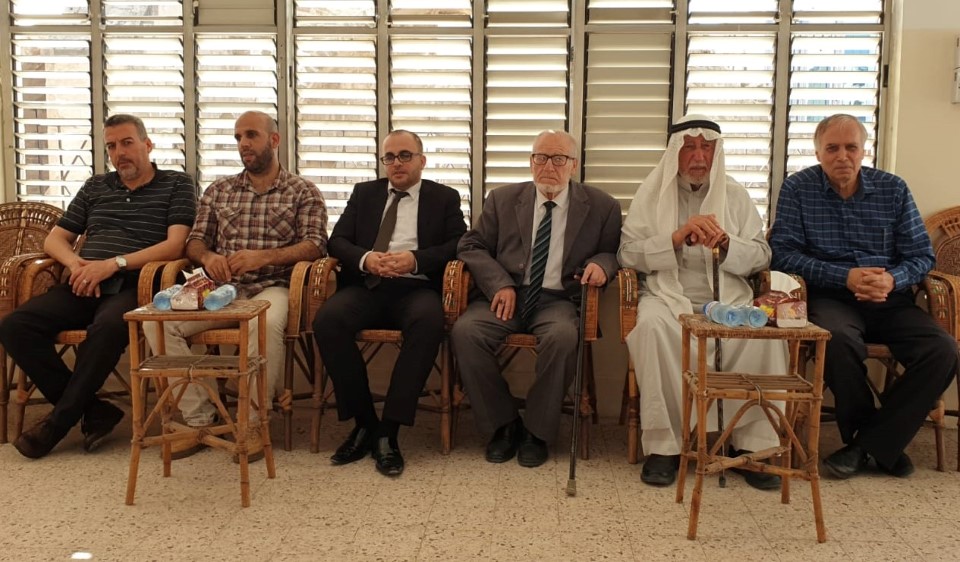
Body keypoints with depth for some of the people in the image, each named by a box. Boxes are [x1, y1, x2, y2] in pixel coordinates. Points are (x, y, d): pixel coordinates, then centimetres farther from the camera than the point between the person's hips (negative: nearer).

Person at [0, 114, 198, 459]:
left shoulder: (177, 185, 9)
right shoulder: (95, 187, 24)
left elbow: (175, 245, -5)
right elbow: (54, 239, 23)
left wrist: (115, 263, -15)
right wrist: (75, 263, -2)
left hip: (133, 286, -5)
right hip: (83, 287, 5)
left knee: (108, 327, -39)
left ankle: (59, 421, -19)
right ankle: (94, 412, -16)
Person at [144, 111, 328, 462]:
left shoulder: (303, 192, 9)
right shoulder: (218, 191, 21)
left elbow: (314, 245, -3)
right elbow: (195, 240, 17)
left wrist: (265, 256, -20)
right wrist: (207, 256, -9)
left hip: (271, 288, -4)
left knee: (265, 325, -39)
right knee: (158, 321, -22)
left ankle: (254, 422, -19)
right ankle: (200, 418, -12)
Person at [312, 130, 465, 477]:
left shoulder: (445, 197, 15)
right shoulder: (364, 193, 21)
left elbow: (458, 245, 2)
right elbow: (338, 240, 12)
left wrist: (415, 259, -15)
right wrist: (365, 258, -11)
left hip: (416, 287, -2)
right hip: (366, 285, 2)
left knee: (429, 321, -37)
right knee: (327, 320, -30)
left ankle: (387, 431, -28)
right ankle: (364, 422, -14)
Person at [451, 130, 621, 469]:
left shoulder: (601, 207, 7)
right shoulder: (503, 199, 10)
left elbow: (613, 253, 13)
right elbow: (471, 247, 8)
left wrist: (601, 264, -13)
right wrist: (500, 284, -10)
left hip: (557, 299, -1)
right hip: (507, 295, 2)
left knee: (563, 337, -36)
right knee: (465, 332, -28)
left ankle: (537, 431, -13)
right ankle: (503, 424, -8)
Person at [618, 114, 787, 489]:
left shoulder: (734, 194, 15)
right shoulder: (652, 193, 9)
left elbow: (761, 257, 8)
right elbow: (628, 254, 0)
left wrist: (725, 243, -13)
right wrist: (677, 237, -14)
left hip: (728, 300, 2)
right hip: (668, 296, -1)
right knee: (651, 325, -35)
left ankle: (753, 443, -14)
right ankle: (663, 444, -25)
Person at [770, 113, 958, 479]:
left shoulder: (893, 189, 10)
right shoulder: (797, 188, 3)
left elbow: (921, 255, 8)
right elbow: (783, 253, -6)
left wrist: (893, 280, -15)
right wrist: (845, 277, -16)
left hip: (889, 300, 3)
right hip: (830, 297, -3)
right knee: (838, 339, -37)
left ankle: (869, 444, -11)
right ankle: (884, 440, -11)